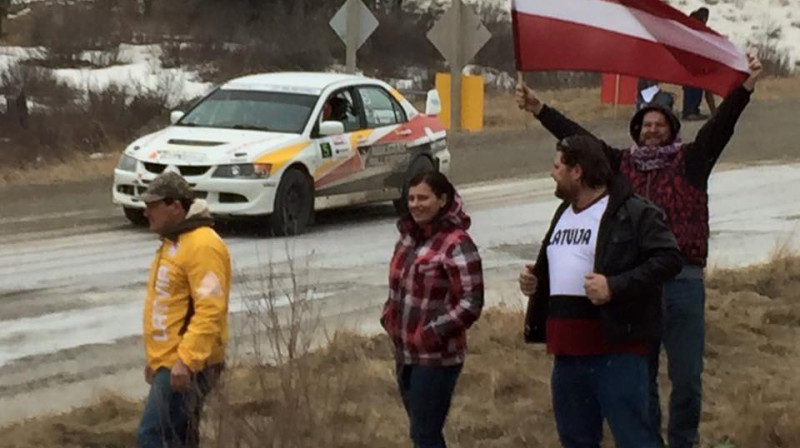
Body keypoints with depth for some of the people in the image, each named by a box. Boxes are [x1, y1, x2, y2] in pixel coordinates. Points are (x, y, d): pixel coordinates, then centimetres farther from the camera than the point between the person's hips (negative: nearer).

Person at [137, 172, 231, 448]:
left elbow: (210, 312, -24)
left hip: (184, 367, -11)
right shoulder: (173, 243, 17)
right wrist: (153, 357, 23)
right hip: (168, 363, 11)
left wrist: (186, 360, -29)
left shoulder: (202, 246, -17)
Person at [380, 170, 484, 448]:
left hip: (436, 358, -8)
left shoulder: (455, 244, -16)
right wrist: (390, 318, 7)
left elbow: (471, 304, -19)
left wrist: (432, 334, -20)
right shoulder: (409, 237, 10)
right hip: (405, 354, 8)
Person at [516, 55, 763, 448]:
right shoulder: (623, 164, 12)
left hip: (682, 281, -3)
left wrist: (744, 89, -22)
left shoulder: (690, 162, 5)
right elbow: (578, 136, 12)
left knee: (686, 377, 1)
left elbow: (720, 126, -8)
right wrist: (539, 110, 8)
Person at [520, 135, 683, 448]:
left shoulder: (633, 213, -8)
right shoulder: (564, 214, 19)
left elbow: (669, 258, -16)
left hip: (616, 351, -9)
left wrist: (616, 287, -24)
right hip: (567, 353, 9)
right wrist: (534, 280, 11)